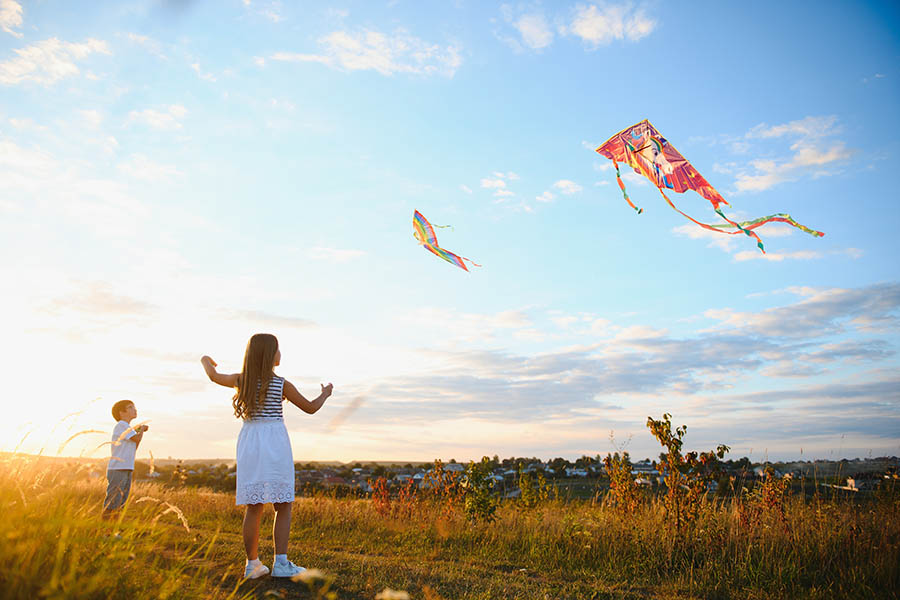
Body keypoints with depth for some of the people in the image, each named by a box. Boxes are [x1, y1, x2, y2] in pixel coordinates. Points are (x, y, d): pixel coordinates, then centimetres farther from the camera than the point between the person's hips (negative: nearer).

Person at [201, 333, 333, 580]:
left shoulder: (241, 380, 4)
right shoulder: (281, 384, -6)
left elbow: (213, 376, 25)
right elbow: (310, 408, 5)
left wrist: (206, 361, 47)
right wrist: (325, 394, 25)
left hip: (249, 445, 4)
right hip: (275, 444, -4)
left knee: (253, 508, 9)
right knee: (283, 507, 3)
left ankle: (252, 564, 13)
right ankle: (281, 563, 0)